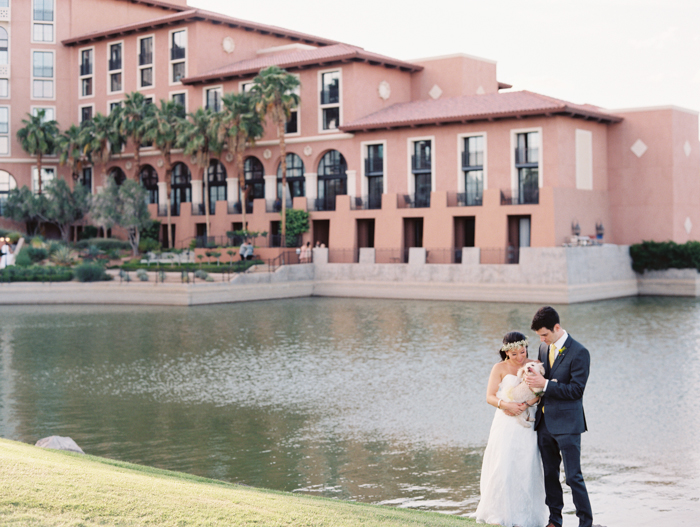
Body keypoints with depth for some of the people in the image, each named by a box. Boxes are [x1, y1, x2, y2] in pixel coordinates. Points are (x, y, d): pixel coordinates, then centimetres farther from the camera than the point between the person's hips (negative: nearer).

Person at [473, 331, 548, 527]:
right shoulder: (500, 368, 0)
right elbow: (490, 397, -3)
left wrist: (526, 405, -18)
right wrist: (506, 405, -21)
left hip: (526, 425, 2)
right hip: (505, 424, -1)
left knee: (525, 469, 1)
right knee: (502, 468, -5)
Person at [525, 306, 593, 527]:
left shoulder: (579, 353, -13)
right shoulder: (544, 348, 9)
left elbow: (576, 389, -17)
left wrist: (545, 384, -20)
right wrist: (536, 387, 2)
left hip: (567, 424, -7)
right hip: (545, 423, 7)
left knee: (573, 476, -4)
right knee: (550, 474, 14)